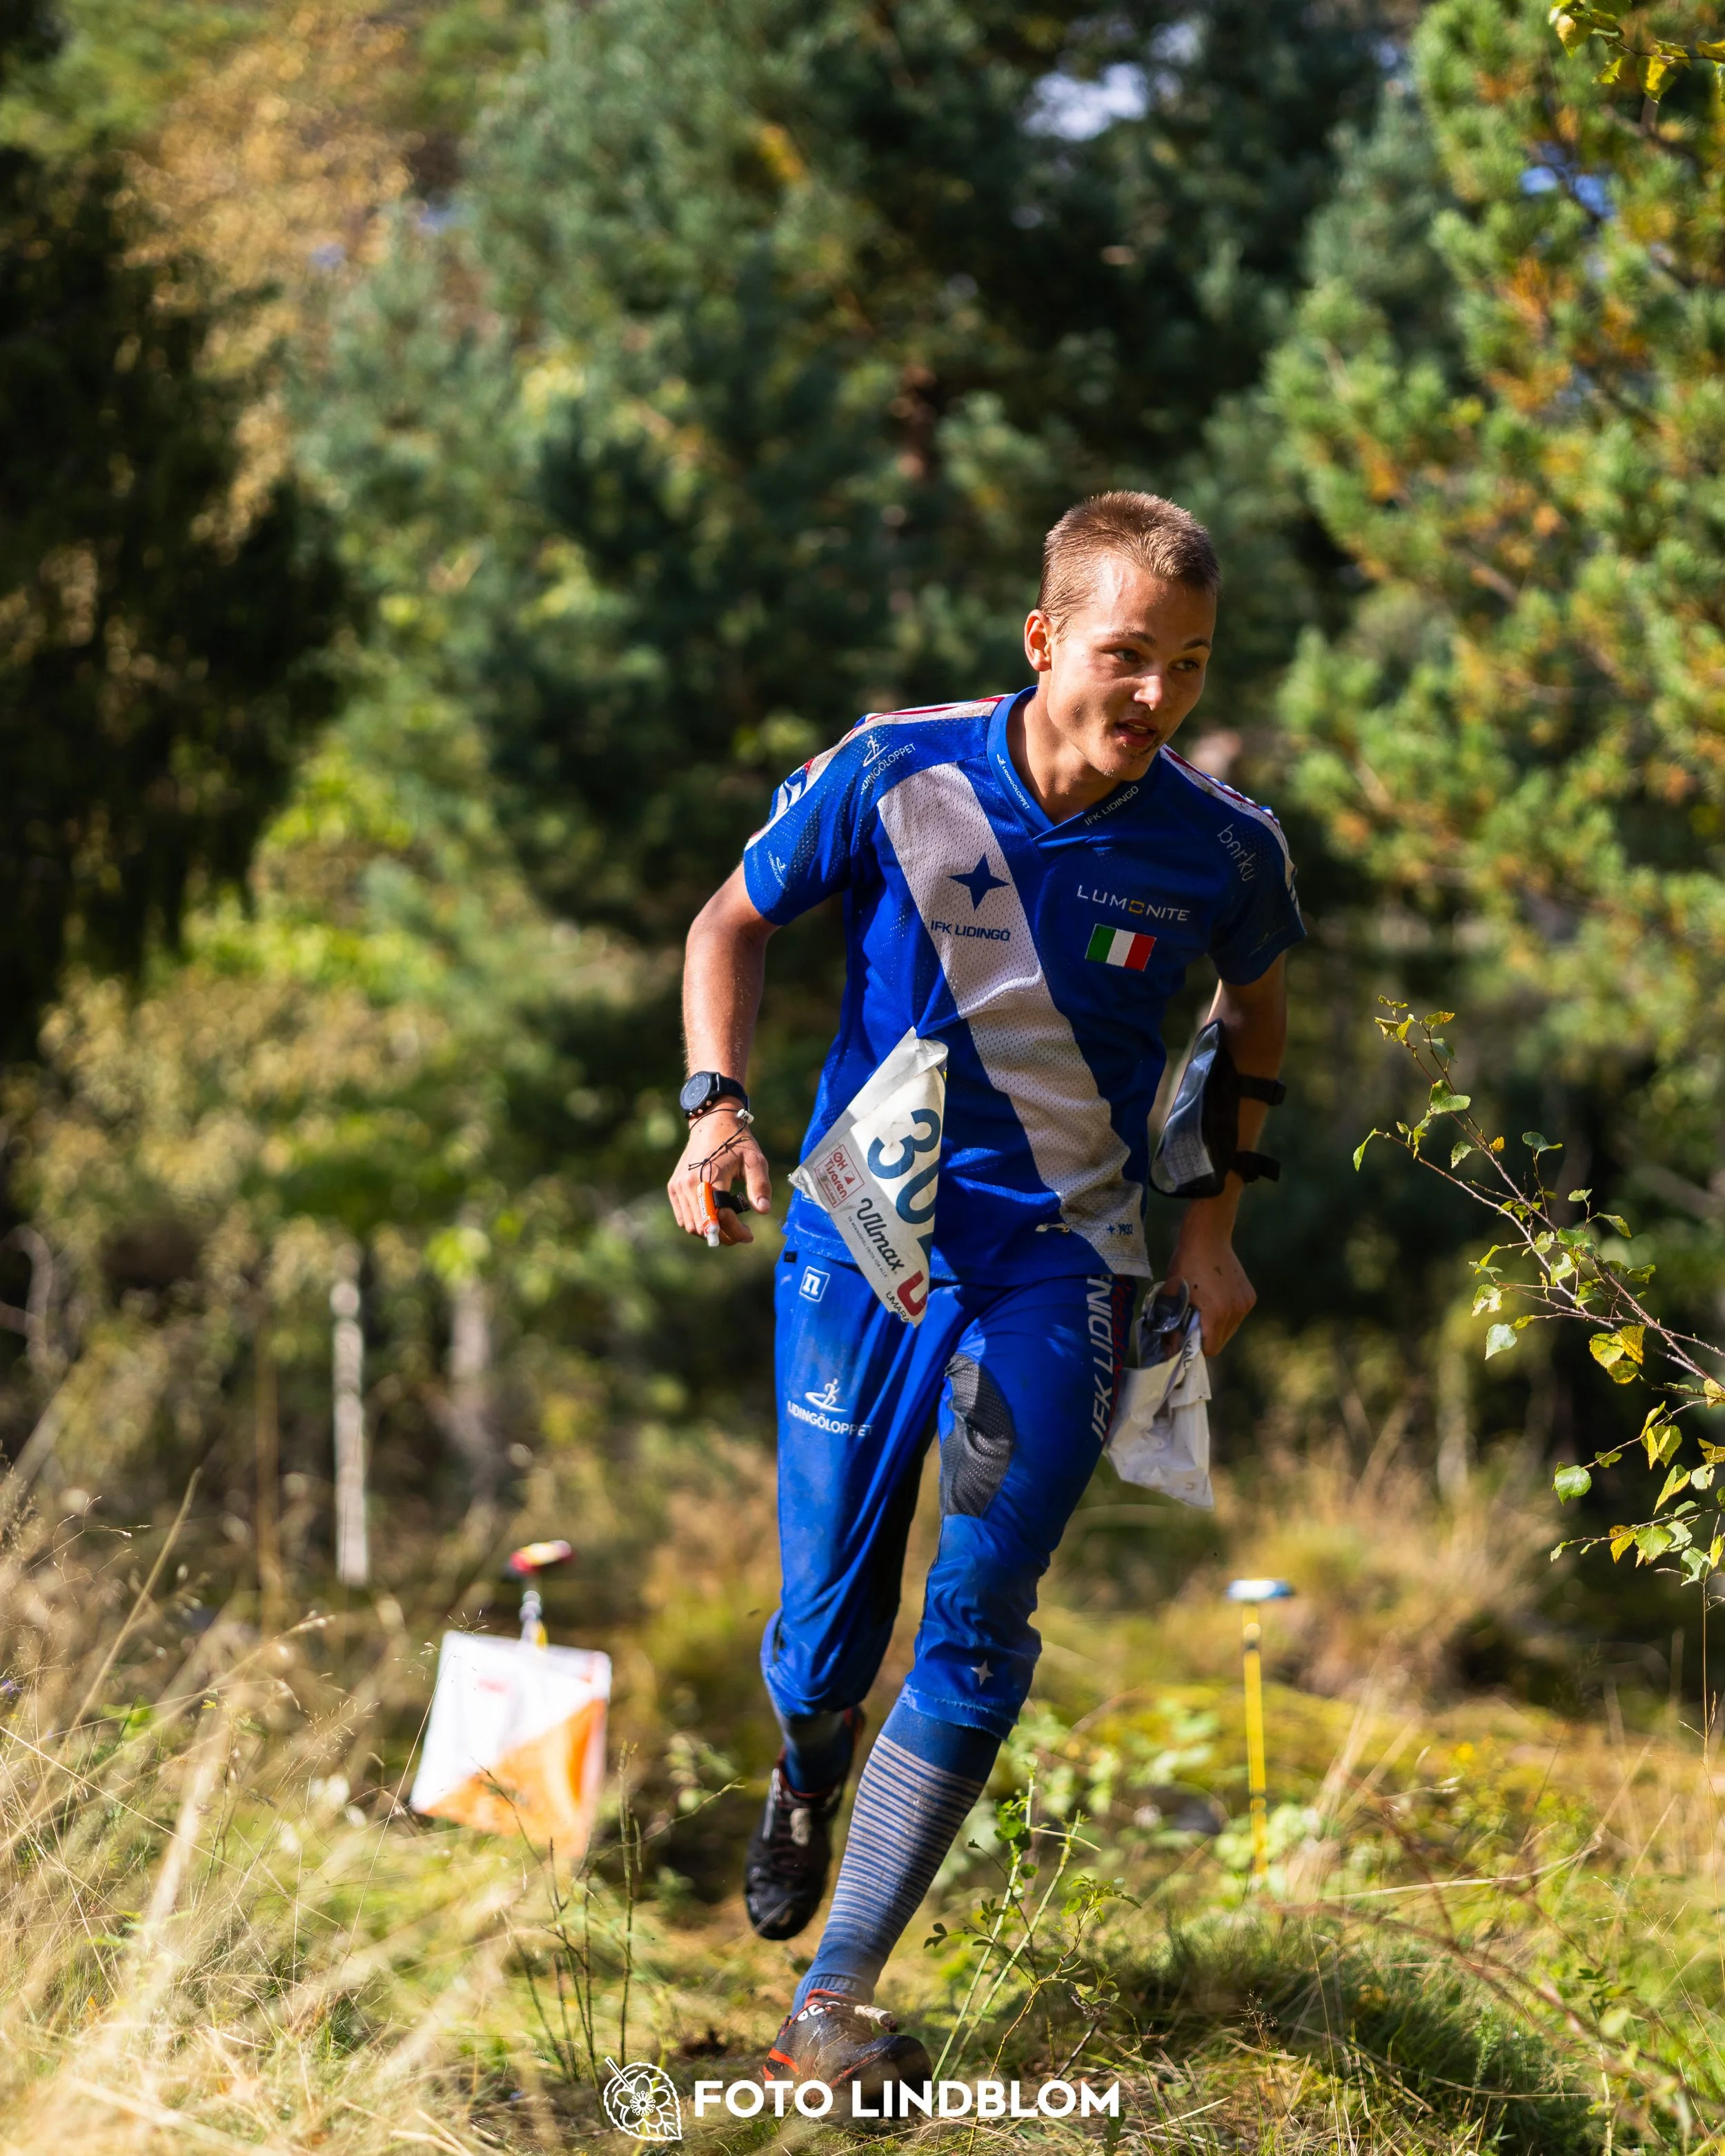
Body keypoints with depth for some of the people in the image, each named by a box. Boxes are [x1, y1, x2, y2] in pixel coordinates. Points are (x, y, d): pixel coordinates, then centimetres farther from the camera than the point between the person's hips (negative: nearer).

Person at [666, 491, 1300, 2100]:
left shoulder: (1219, 848, -9)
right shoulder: (897, 775, -13)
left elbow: (1256, 1007, 13)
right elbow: (738, 917, 4)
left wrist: (1213, 1221, 8)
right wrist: (717, 1105, -9)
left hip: (1060, 1265, 0)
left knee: (977, 1623, -11)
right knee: (829, 1623, 5)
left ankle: (837, 1996, -7)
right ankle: (806, 1782, 43)